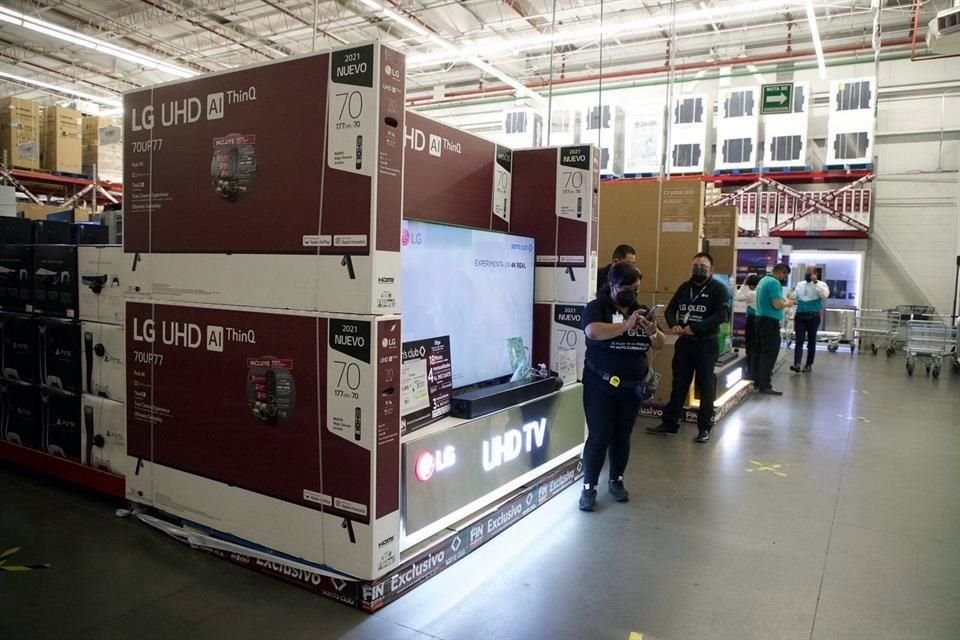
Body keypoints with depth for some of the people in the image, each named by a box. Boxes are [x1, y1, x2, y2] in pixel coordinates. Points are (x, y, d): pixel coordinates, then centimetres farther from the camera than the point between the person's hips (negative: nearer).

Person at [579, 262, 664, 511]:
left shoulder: (640, 310, 10)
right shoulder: (597, 308, -7)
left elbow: (659, 345, 7)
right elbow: (593, 332, -28)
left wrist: (654, 332, -15)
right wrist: (626, 325, -35)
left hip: (633, 387, 5)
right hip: (601, 385, -5)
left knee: (623, 437, 13)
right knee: (599, 437, -4)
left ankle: (616, 481, 29)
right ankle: (589, 487, 8)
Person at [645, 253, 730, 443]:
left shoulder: (718, 288, -6)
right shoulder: (685, 287, 11)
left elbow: (722, 315, -18)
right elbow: (671, 309, 11)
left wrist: (695, 328, -24)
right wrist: (673, 325, -11)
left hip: (706, 345, -5)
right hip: (684, 343, 5)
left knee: (706, 388, 5)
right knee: (678, 385, 11)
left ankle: (704, 428, 17)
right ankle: (670, 423, 19)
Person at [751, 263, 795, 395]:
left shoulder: (763, 280, 14)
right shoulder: (774, 282, -16)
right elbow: (777, 305, -22)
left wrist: (782, 299, 12)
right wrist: (787, 303, -4)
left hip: (760, 319, 10)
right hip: (770, 321, -10)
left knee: (759, 351, 12)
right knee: (769, 353, -8)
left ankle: (757, 381, 18)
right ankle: (765, 385, -8)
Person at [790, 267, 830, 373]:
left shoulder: (821, 284, -1)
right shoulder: (800, 284, 13)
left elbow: (825, 295, -21)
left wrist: (815, 282, -22)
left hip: (813, 317, -3)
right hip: (800, 316, 3)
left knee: (811, 341, 7)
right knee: (799, 341, -7)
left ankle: (809, 365, 16)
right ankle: (797, 364, -15)